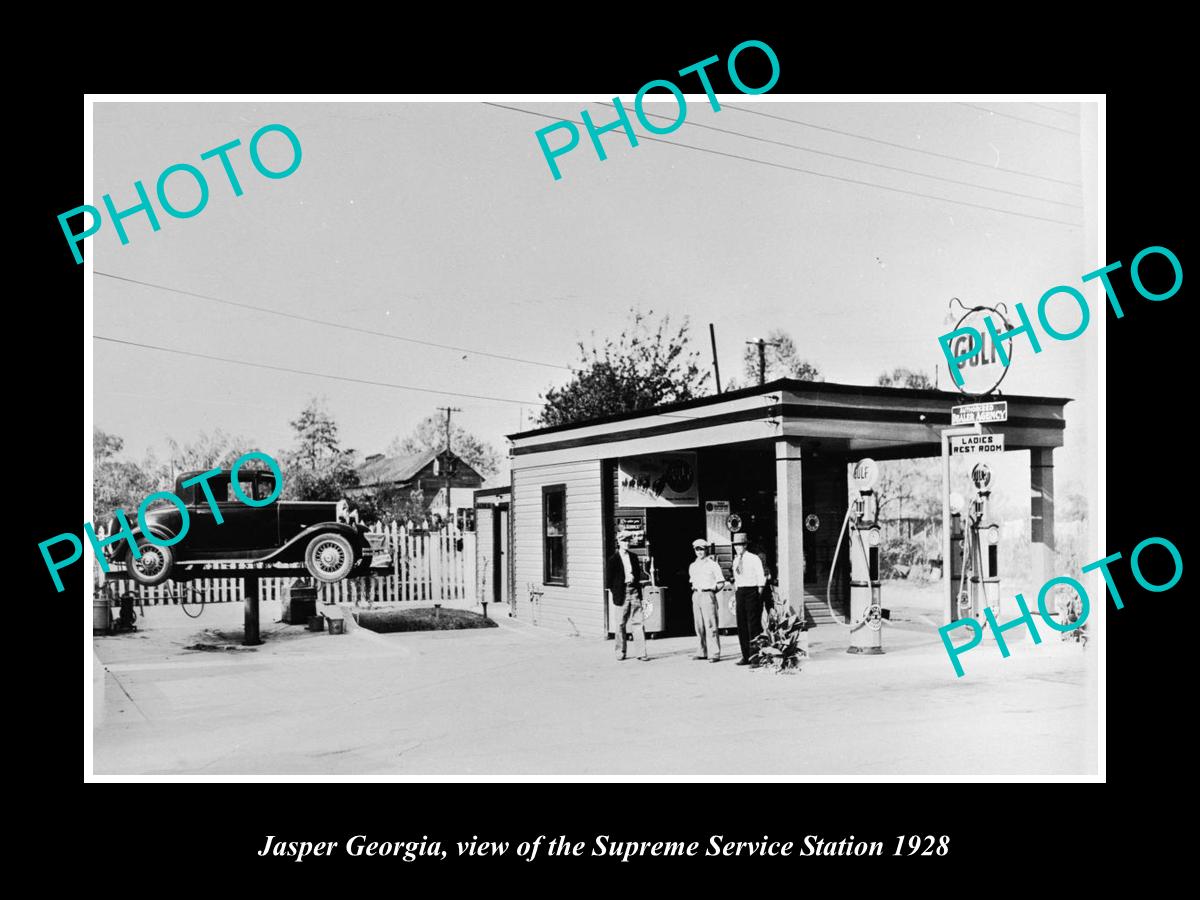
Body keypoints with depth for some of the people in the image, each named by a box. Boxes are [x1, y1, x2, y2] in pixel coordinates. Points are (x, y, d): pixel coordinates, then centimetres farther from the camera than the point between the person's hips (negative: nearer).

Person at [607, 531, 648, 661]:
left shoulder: (633, 557, 11)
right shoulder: (613, 559, -2)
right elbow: (608, 577, 0)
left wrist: (637, 587, 11)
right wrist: (614, 590, 0)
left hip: (634, 592, 3)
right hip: (622, 594, -3)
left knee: (639, 623, -3)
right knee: (621, 624, 5)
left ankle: (642, 652, -4)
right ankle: (620, 652, 16)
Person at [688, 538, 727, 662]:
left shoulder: (712, 564, -2)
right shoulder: (692, 566, 16)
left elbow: (721, 582, 0)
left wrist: (711, 589, -6)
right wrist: (694, 588, 11)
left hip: (708, 595, -6)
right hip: (696, 596, 6)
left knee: (710, 626, -10)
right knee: (699, 626, 7)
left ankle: (714, 654, -10)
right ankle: (703, 652, 16)